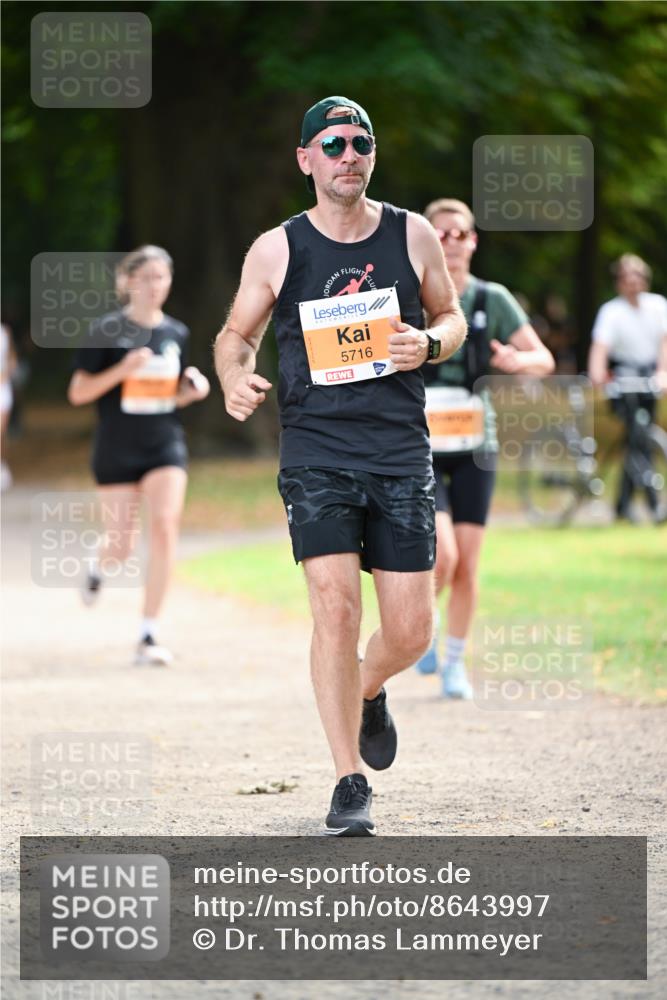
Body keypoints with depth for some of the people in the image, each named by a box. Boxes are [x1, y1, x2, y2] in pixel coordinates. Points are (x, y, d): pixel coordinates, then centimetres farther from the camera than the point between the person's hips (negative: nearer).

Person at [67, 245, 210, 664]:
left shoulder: (177, 333, 7)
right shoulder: (108, 330, -5)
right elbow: (78, 393, -7)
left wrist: (192, 389, -4)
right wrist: (123, 369, -20)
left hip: (166, 446, 2)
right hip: (117, 451, -2)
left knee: (165, 526, -18)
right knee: (121, 547, 2)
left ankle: (149, 635, -12)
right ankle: (98, 570, 44)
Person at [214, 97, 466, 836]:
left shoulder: (412, 236, 4)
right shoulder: (278, 249, 1)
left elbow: (452, 317, 16)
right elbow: (237, 332, 12)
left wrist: (430, 344, -7)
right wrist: (235, 377, -10)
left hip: (401, 452, 2)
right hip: (316, 452, -2)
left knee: (410, 630, 1)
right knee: (335, 607, -16)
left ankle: (367, 692, 38)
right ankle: (349, 783, -6)